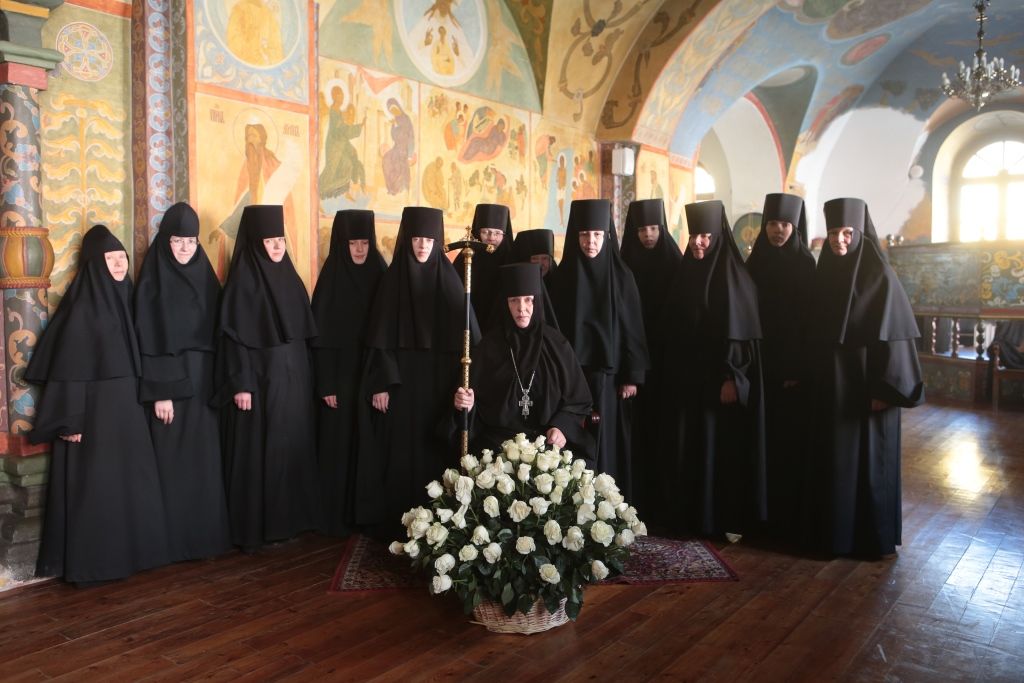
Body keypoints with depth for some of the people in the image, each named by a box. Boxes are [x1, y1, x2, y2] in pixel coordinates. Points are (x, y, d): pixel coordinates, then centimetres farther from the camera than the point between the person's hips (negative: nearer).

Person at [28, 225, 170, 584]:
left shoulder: (125, 298, 9)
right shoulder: (81, 307, -12)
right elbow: (66, 365, -14)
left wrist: (138, 401, 13)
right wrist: (70, 420, -18)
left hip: (127, 405, 7)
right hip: (92, 407, -7)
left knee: (131, 479, 11)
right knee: (94, 484, -1)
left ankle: (130, 549, 23)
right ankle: (90, 561, 10)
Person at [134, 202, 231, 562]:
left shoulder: (206, 277, 9)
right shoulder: (153, 283, -5)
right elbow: (150, 341, -10)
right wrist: (159, 392, -15)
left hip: (204, 380, 5)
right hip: (170, 380, -5)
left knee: (207, 459, 7)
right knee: (174, 462, 0)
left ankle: (209, 532, 17)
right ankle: (176, 540, 9)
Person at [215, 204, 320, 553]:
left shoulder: (287, 275, 10)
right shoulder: (243, 279, -9)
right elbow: (234, 335, -13)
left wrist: (306, 374, 13)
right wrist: (240, 384, -18)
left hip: (293, 376, 7)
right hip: (259, 378, -7)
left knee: (293, 447, 11)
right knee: (258, 451, 0)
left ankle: (289, 518, 23)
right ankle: (255, 528, 10)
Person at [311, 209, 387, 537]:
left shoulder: (380, 274, 5)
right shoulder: (331, 278, -5)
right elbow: (321, 336, -7)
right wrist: (326, 385, -12)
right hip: (340, 374, -3)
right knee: (339, 443, 2)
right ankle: (336, 517, 12)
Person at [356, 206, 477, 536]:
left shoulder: (448, 277, 4)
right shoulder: (393, 279, 0)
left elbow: (466, 333, 2)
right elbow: (381, 338, -2)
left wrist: (462, 381, -4)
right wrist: (381, 383, -9)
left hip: (438, 380, 1)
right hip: (399, 378, -1)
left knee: (435, 449, 4)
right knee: (402, 450, 2)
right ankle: (397, 519, 12)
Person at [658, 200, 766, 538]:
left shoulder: (734, 275, -8)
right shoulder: (685, 271, 10)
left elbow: (741, 332, -13)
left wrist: (731, 377, -19)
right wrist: (673, 371, 11)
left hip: (718, 375, -6)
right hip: (686, 374, 6)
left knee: (721, 446, 0)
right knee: (685, 446, 9)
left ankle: (724, 517, 11)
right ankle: (687, 512, 20)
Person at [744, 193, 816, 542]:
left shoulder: (805, 265, -4)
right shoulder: (754, 263, 8)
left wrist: (799, 369, -14)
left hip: (794, 366, -3)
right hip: (761, 364, 4)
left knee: (791, 440, 1)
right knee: (764, 438, 7)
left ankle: (791, 517, 11)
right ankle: (764, 511, 17)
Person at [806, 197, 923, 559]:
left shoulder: (879, 275, -10)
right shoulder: (823, 273, 7)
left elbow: (894, 334, -13)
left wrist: (886, 389, -17)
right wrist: (807, 376, 11)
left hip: (866, 384, -6)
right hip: (830, 384, 6)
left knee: (867, 458, 3)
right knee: (831, 458, 11)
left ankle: (872, 535, 16)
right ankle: (832, 529, 24)